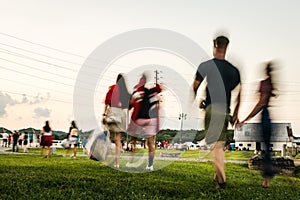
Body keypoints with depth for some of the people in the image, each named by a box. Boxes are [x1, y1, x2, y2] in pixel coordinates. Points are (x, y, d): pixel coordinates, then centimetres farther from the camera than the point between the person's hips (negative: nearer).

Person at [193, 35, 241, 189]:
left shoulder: (205, 66, -3)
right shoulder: (234, 69, 8)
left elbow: (195, 87, -1)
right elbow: (239, 93, 8)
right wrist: (235, 114, 14)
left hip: (211, 109, -4)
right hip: (226, 110, 4)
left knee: (216, 145, -4)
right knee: (220, 144, 14)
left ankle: (221, 180, -8)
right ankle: (217, 176, 23)